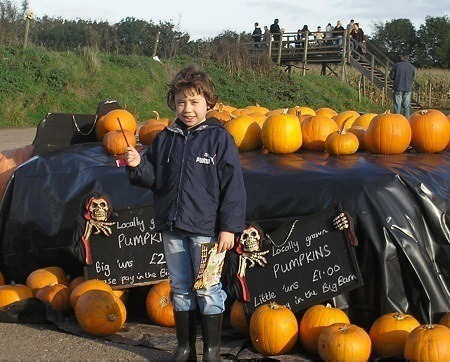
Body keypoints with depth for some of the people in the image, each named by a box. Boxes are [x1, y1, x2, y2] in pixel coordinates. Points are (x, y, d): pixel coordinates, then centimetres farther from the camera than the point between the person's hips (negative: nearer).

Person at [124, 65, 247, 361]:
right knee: (180, 288, 14)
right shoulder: (166, 139, 7)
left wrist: (228, 227, -11)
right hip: (172, 227, 5)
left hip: (205, 228, -5)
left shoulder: (219, 138, -6)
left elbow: (233, 186, -8)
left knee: (207, 290, 3)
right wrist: (138, 166, -7)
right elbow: (154, 179, 13)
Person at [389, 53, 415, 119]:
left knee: (397, 106, 2)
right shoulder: (412, 67, 2)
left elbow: (391, 76, 0)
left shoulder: (397, 65, -5)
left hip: (398, 88, -2)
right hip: (408, 89, 2)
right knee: (406, 106, 7)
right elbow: (412, 78, 11)